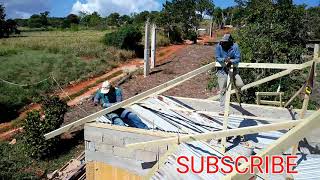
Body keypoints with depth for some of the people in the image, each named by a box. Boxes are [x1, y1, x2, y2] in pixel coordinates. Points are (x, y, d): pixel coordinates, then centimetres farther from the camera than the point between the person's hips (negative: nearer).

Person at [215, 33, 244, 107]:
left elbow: (238, 58, -11)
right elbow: (217, 58, -9)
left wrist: (231, 61, -30)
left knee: (240, 84, -13)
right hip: (222, 70, -1)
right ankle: (222, 106, 16)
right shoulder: (219, 46, -9)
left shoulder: (235, 46, -8)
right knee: (222, 90, 1)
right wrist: (224, 60, -30)